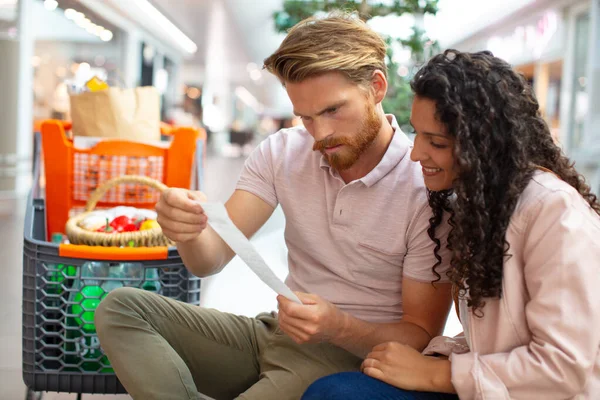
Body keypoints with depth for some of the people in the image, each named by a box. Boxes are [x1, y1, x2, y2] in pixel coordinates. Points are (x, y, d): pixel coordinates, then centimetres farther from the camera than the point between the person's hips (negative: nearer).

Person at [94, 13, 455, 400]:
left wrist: (339, 328, -28)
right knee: (121, 308, -7)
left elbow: (422, 336, -10)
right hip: (277, 331, 6)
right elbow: (211, 259, -6)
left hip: (355, 352, -5)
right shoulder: (282, 152, -1)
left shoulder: (428, 189, -16)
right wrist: (189, 230, -29)